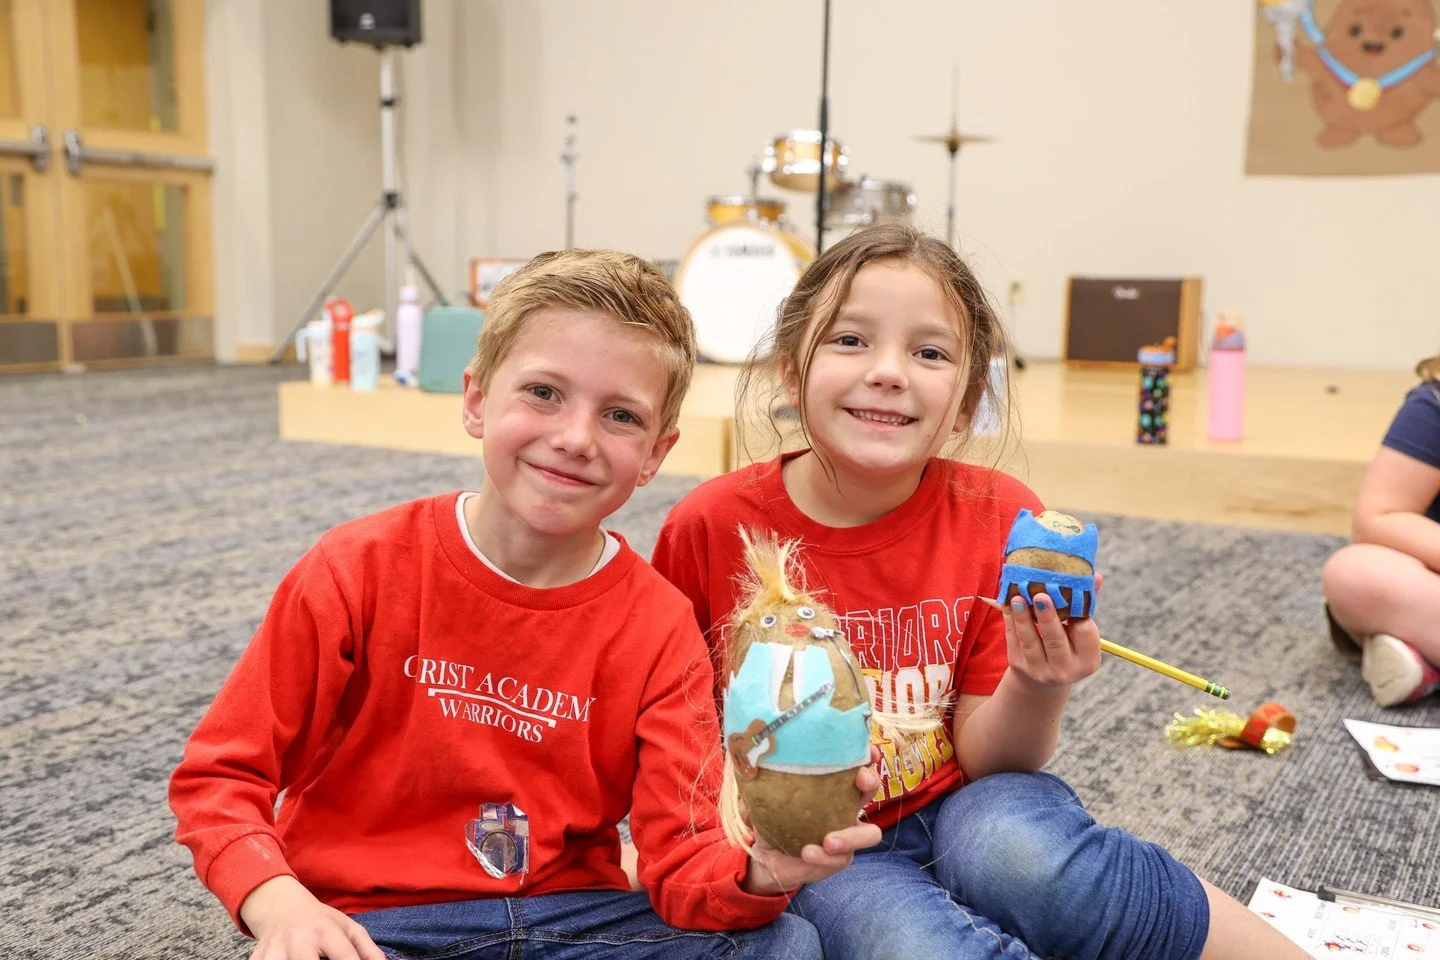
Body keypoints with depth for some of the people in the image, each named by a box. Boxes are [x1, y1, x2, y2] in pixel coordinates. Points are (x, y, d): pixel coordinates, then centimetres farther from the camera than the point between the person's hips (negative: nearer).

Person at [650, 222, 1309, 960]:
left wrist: (1035, 689, -26)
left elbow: (983, 757, -6)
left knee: (1020, 856, -35)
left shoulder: (1001, 520, -10)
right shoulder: (711, 527, -13)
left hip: (958, 808, 1)